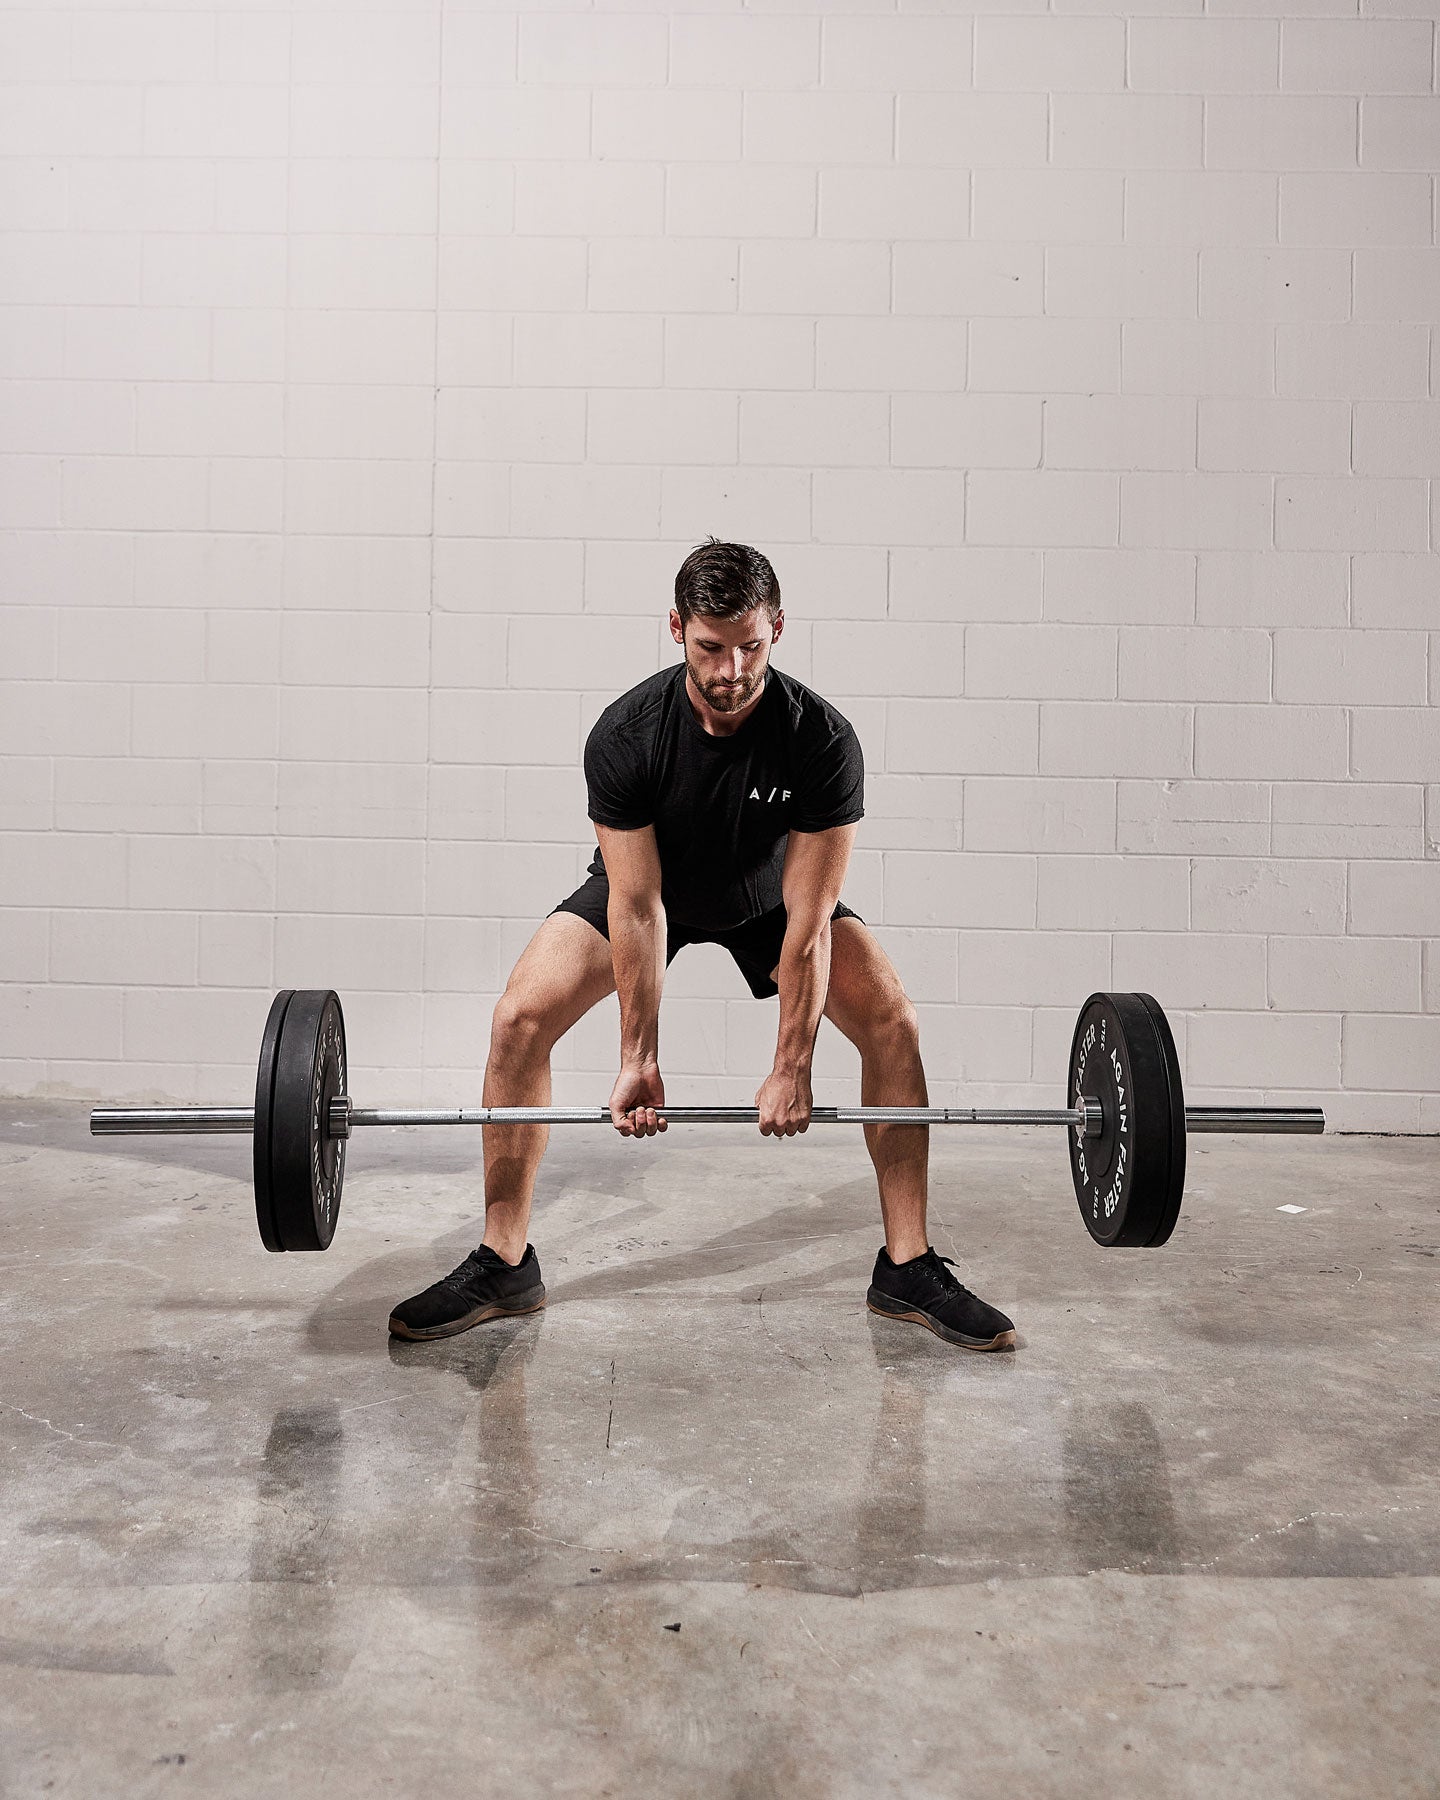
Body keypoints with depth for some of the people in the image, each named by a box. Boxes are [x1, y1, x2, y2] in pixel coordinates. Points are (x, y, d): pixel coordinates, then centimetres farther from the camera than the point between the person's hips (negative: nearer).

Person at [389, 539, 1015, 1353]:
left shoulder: (822, 738, -33)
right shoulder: (625, 735, -32)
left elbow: (806, 920, -29)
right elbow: (637, 906, -27)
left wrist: (792, 1068, -25)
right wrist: (639, 1060, -23)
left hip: (768, 893, 1)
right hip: (651, 885, 0)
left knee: (895, 1023, -17)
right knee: (520, 1017, -19)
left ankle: (909, 1269, -2)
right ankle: (503, 1265, -4)